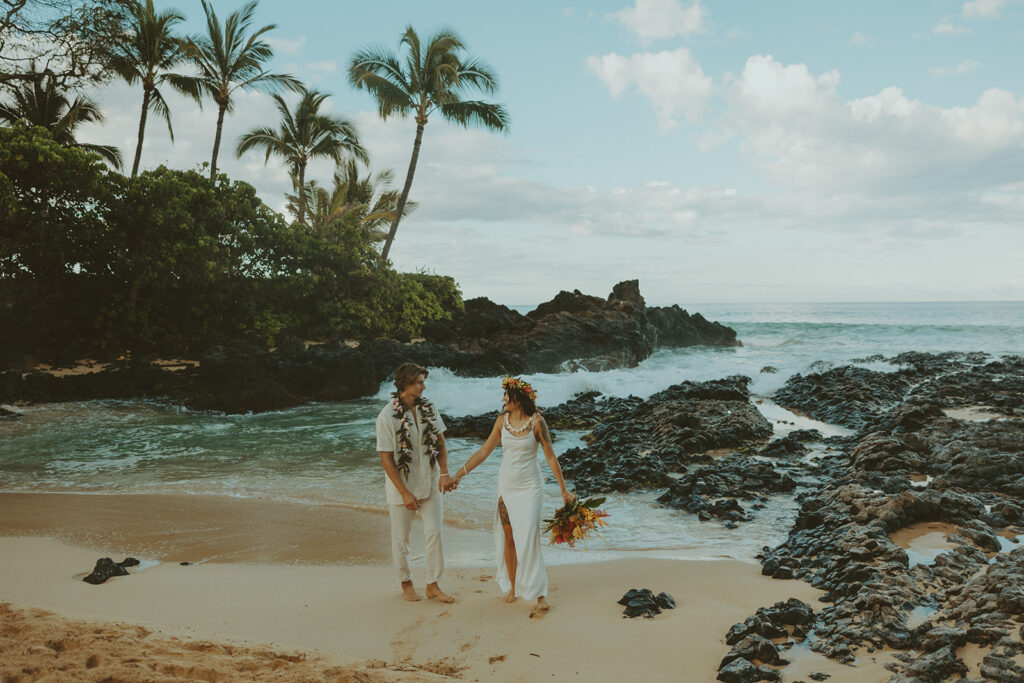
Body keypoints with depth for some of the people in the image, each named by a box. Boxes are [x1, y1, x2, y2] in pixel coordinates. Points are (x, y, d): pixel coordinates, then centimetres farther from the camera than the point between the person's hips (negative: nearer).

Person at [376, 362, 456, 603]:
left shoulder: (428, 407, -1)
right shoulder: (387, 416, -16)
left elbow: (440, 441, 7)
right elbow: (386, 458, -15)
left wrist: (444, 473, -7)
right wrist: (405, 493, -16)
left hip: (429, 483, 4)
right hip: (401, 486, -4)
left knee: (434, 533, 2)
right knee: (401, 538, 9)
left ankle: (433, 586, 15)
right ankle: (406, 583, 30)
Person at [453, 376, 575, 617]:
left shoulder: (536, 421, -12)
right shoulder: (503, 420, 1)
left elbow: (550, 457, -7)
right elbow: (484, 451, 7)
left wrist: (564, 490, -5)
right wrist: (459, 474, 3)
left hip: (529, 488, -4)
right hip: (506, 486, 4)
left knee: (528, 539, -9)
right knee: (508, 538, 9)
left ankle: (541, 596, -1)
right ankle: (512, 587, 25)